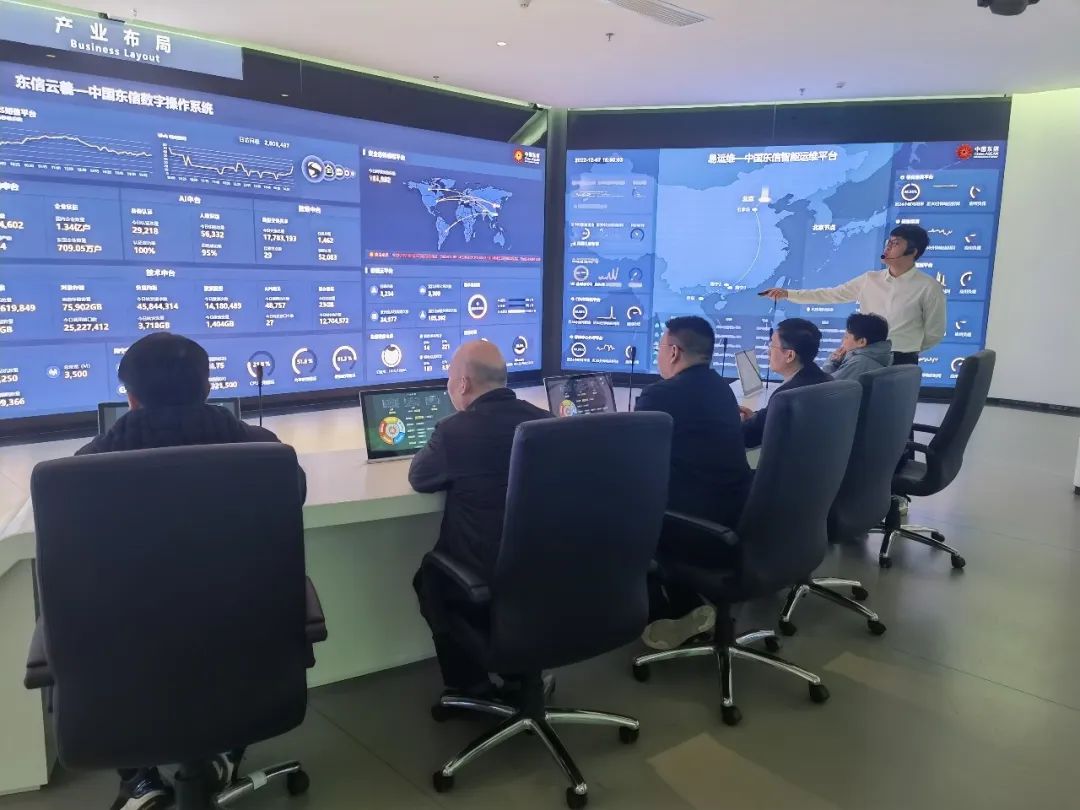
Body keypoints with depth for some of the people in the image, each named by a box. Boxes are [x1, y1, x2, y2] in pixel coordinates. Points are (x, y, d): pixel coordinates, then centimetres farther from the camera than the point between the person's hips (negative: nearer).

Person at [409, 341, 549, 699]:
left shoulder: (454, 430, -17)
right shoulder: (546, 421, -3)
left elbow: (419, 478, 2)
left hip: (486, 581, -5)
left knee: (429, 577, 25)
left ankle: (470, 685, 30)